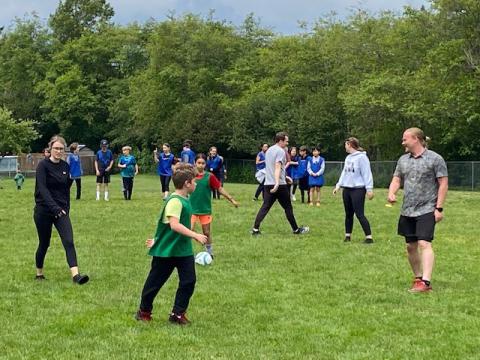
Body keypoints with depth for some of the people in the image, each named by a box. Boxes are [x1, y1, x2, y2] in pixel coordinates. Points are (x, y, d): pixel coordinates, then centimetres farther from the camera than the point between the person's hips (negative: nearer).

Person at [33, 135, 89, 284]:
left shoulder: (65, 166, 6)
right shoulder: (43, 165, -9)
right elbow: (42, 188, -21)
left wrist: (66, 208, 13)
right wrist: (55, 207, -31)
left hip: (61, 210, 3)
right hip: (43, 210, -3)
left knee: (69, 241, -13)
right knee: (44, 244, 9)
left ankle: (75, 275, -23)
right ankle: (39, 274, 30)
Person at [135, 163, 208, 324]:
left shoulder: (185, 200, 8)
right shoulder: (175, 201, -21)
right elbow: (174, 225, -32)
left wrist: (158, 238, 24)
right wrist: (195, 235, -33)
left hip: (183, 249, 8)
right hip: (166, 250, -8)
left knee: (189, 280, 0)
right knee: (155, 281, 8)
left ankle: (178, 313, 10)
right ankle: (144, 311, 26)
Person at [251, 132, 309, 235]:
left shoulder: (269, 150, 16)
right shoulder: (281, 151, -11)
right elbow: (277, 167, -24)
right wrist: (277, 183, -34)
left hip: (268, 184, 7)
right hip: (280, 185, -7)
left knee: (265, 207, 1)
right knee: (288, 207, 5)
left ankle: (255, 229, -11)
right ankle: (296, 229, 16)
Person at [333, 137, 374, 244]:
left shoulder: (361, 157, -11)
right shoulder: (348, 157, 15)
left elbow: (366, 174, -15)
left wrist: (369, 188, -19)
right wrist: (338, 185, 14)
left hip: (358, 189, -8)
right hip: (347, 189, 8)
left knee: (359, 214, -10)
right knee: (348, 214, 13)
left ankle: (369, 237, -7)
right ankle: (348, 236, 21)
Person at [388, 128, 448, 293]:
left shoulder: (435, 159, -6)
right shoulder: (403, 160, 12)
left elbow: (443, 184, -7)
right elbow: (396, 179, 16)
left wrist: (439, 208, -12)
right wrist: (391, 193, -7)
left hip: (426, 210, -6)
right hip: (407, 211, 6)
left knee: (424, 243, -17)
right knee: (411, 246, 9)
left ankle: (426, 282, -21)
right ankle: (418, 278, 23)